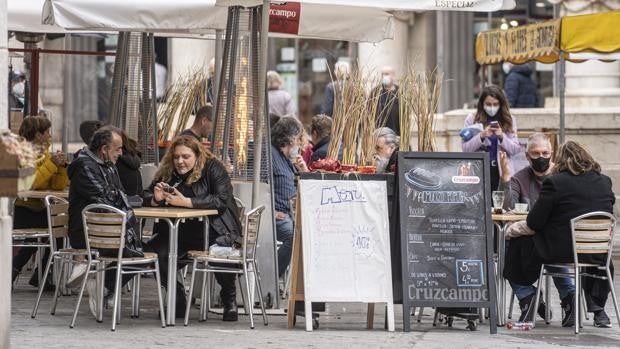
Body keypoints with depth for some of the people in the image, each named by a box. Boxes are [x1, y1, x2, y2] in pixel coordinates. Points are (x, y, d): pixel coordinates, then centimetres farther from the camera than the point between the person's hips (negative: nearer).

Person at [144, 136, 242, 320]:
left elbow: (222, 201, -19)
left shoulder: (213, 168, -5)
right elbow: (146, 197, 14)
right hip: (179, 230, 4)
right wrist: (155, 199, -12)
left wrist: (186, 202, -27)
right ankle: (178, 301, -3)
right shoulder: (167, 172, 9)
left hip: (214, 228, -4)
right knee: (158, 252, -24)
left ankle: (229, 299, -5)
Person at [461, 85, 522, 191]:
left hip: (502, 171, 1)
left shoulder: (509, 120, 8)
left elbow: (516, 150, 3)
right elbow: (465, 148, -2)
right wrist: (481, 136, -17)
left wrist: (502, 137, -14)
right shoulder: (472, 119, 4)